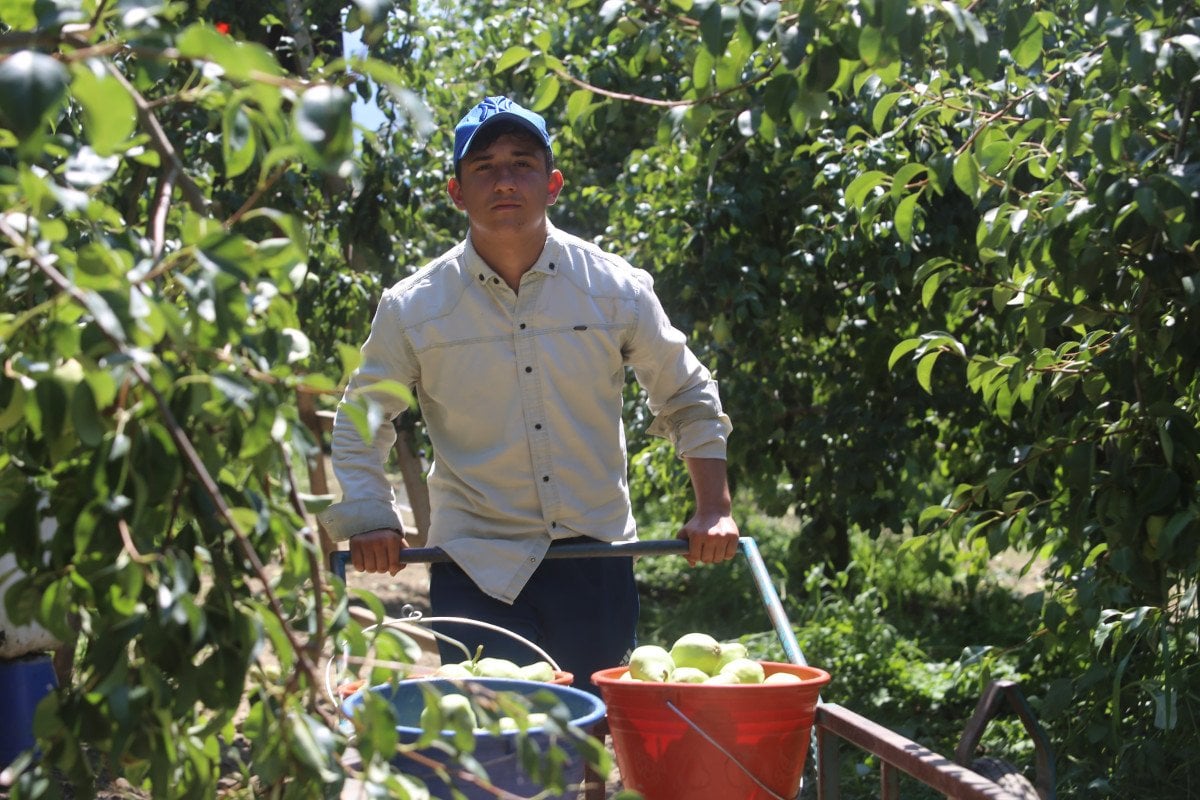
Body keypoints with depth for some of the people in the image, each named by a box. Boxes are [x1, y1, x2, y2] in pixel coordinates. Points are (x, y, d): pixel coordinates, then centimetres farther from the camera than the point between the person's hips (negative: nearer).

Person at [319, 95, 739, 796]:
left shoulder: (617, 289, 1)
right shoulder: (414, 308, -2)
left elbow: (689, 399, 12)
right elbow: (359, 424, 9)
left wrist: (714, 509, 3)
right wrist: (369, 520, -6)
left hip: (596, 557, 1)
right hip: (476, 567, -1)